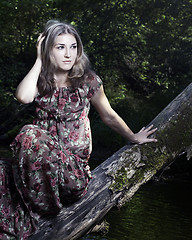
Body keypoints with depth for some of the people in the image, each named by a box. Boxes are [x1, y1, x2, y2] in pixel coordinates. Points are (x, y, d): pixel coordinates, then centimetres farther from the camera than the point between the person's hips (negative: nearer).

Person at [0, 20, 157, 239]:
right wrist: (39, 60, -5)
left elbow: (109, 116, 17)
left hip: (74, 161, -2)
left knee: (31, 135, -34)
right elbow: (24, 97, -16)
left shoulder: (88, 81, 3)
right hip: (41, 151, 3)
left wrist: (133, 138, 26)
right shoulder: (40, 80, 9)